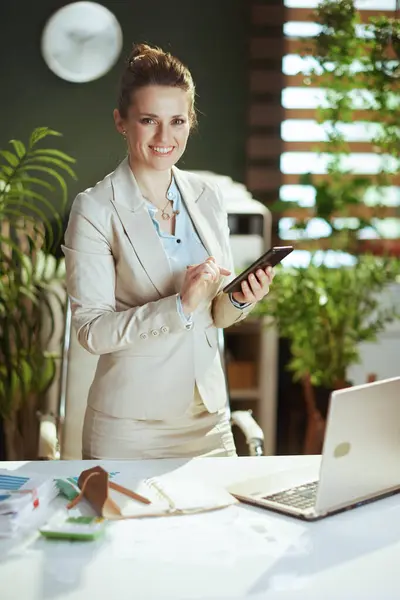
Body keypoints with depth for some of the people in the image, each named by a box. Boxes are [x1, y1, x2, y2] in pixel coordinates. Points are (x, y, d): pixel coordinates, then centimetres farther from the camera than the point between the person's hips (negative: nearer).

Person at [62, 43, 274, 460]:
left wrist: (241, 300, -10)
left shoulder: (208, 198, 5)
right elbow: (91, 330, -15)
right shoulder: (95, 210, -10)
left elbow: (215, 315, 12)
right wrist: (179, 305, -25)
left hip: (209, 416, 5)